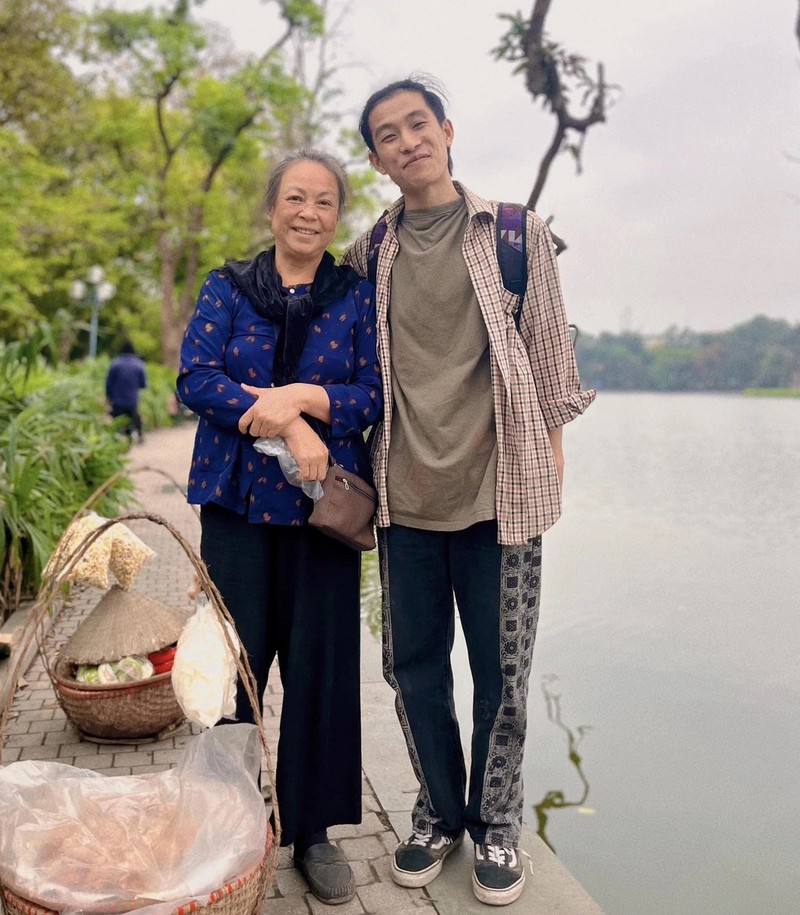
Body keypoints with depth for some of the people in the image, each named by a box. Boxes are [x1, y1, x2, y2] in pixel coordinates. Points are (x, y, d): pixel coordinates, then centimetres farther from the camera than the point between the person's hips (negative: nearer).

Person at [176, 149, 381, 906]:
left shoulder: (359, 296, 7)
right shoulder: (226, 289, 7)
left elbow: (375, 393, -2)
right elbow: (195, 377, -6)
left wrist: (298, 396, -19)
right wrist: (284, 423, -19)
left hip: (323, 502, 0)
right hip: (236, 501, 0)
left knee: (321, 662, 4)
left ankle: (313, 830, 22)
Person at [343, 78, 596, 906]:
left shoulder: (518, 234, 4)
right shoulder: (367, 256, 9)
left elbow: (549, 348, 5)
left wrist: (551, 452, 3)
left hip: (498, 487, -2)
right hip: (405, 492, 3)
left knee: (501, 669, 7)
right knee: (413, 665, 11)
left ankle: (496, 822, 28)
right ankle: (439, 811, 32)